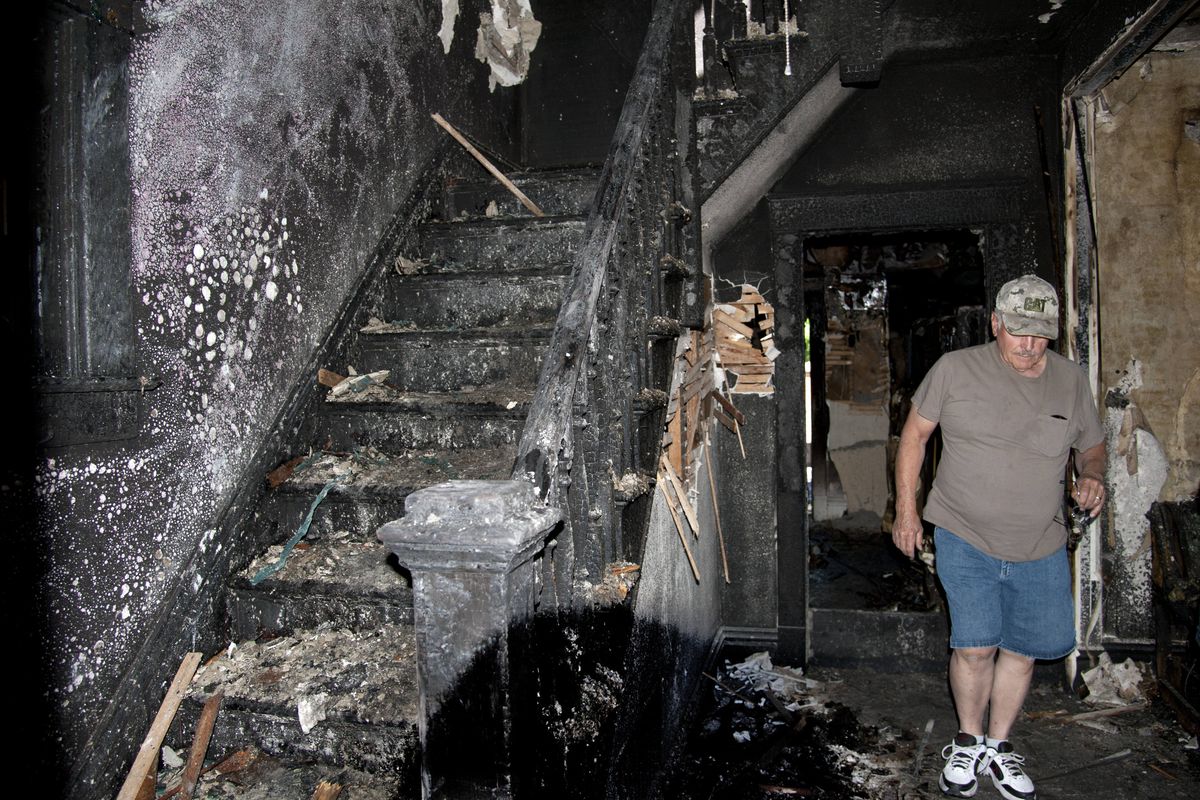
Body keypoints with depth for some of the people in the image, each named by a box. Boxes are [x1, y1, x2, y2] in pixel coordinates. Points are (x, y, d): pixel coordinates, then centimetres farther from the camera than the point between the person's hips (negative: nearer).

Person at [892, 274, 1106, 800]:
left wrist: (1091, 475, -7)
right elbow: (914, 433, 1)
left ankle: (998, 746, 31)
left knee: (1023, 649, 10)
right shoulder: (956, 369, -7)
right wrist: (905, 511, 0)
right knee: (975, 647, -7)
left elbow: (1092, 445, 17)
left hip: (1040, 549, 3)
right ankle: (968, 743, 19)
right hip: (965, 540, -3)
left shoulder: (1071, 382, 2)